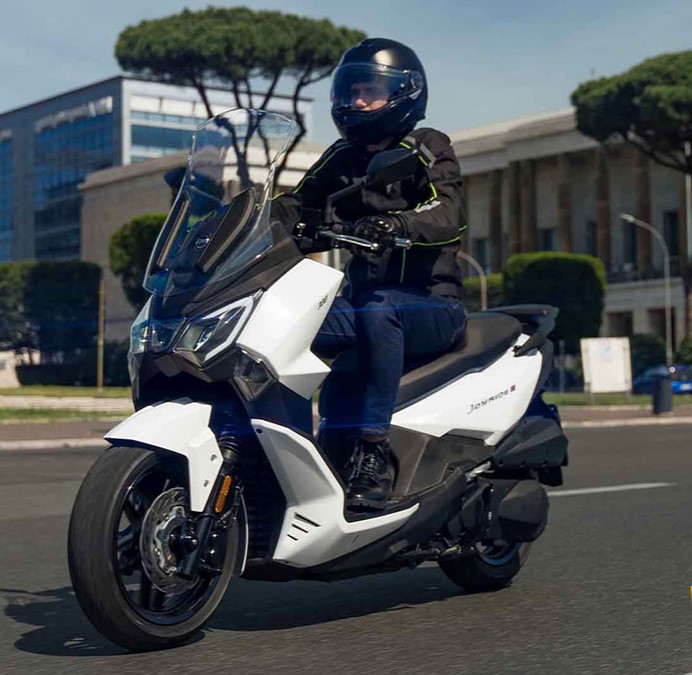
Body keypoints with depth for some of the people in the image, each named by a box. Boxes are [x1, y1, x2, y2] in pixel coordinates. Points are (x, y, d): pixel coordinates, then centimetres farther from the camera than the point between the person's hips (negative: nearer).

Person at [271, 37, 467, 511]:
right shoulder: (343, 159, 17)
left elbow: (446, 216, -20)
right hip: (363, 298, 5)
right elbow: (298, 206, 10)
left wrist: (391, 225, -40)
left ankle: (376, 451, -37)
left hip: (432, 305, -5)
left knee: (376, 312, -38)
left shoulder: (429, 151, -2)